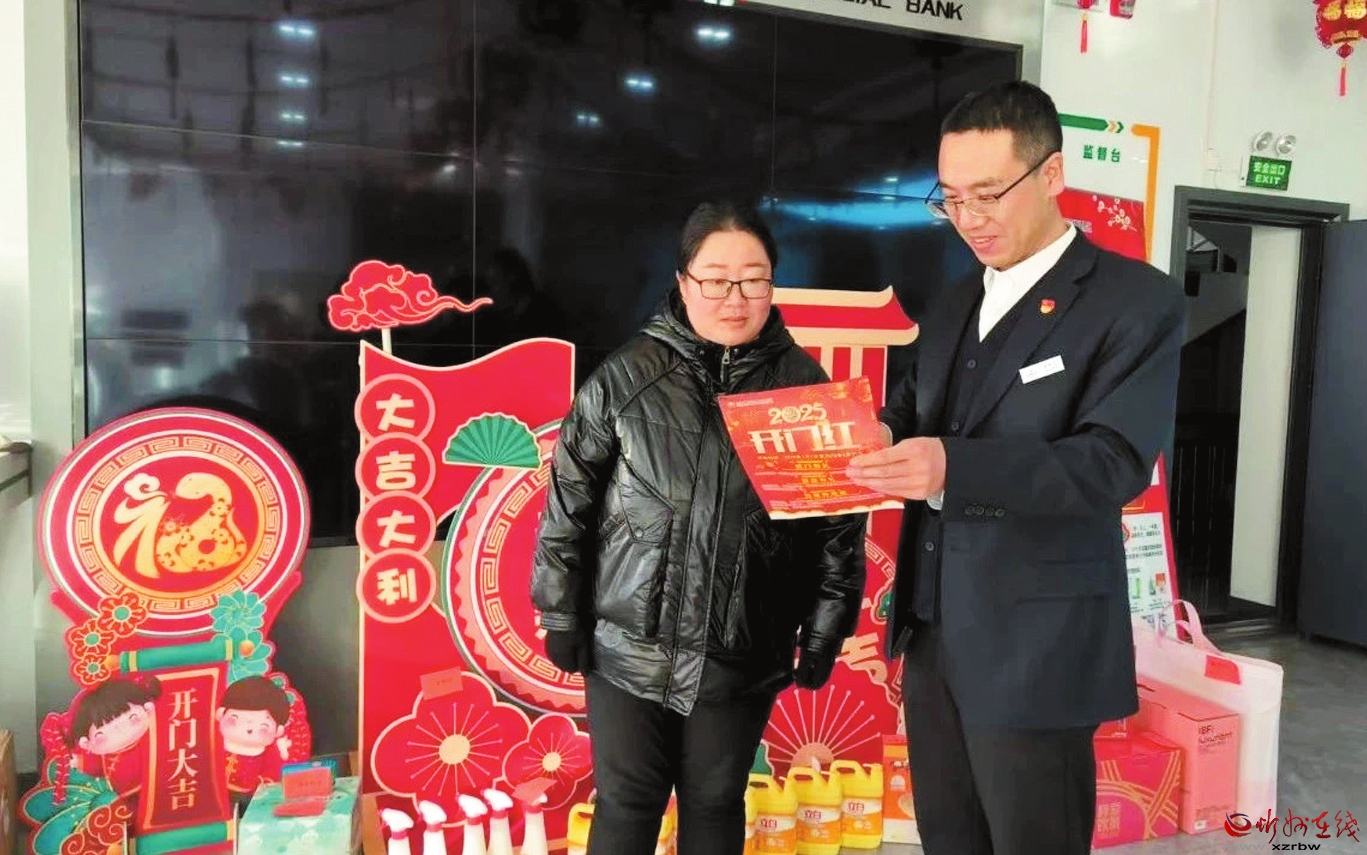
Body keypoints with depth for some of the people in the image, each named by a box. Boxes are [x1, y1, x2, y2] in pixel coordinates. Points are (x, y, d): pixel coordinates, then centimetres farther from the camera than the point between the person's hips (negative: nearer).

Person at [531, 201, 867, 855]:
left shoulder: (805, 385, -2)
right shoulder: (626, 377, -6)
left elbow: (840, 519, 2)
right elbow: (570, 504, -3)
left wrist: (825, 632, 2)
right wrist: (562, 616, -1)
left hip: (743, 653, 1)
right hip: (629, 646, -1)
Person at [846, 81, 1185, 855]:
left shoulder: (1138, 300, -9)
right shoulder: (953, 308, 14)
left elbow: (1114, 461, -19)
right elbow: (911, 416, 13)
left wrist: (954, 467, -33)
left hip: (1036, 646, -6)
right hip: (933, 634, 7)